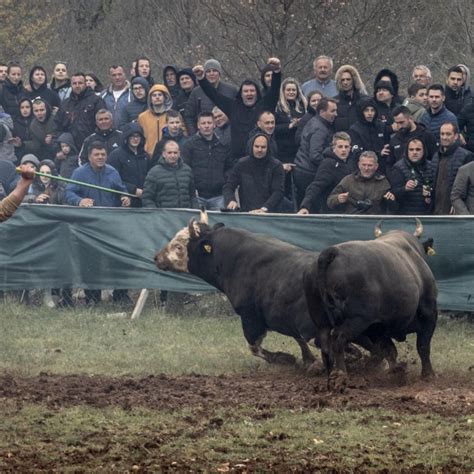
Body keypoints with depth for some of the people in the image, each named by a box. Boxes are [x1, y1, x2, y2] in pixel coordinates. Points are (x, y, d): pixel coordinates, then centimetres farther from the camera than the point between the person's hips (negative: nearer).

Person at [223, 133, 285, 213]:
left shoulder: (276, 166, 2)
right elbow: (228, 186, 10)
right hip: (245, 214, 2)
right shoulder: (242, 164, 10)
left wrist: (264, 209, -22)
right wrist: (231, 200, -12)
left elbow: (278, 192, -7)